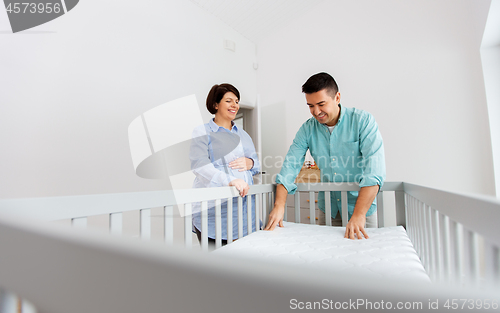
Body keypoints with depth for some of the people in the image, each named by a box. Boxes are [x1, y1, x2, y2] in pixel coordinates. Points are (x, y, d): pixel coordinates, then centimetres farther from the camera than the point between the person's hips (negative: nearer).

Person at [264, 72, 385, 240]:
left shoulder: (363, 120, -15)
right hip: (327, 207, 3)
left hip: (361, 204, -2)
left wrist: (358, 215, -34)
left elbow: (374, 170, -24)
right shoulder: (308, 128, -5)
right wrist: (279, 206, -20)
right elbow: (290, 165, -9)